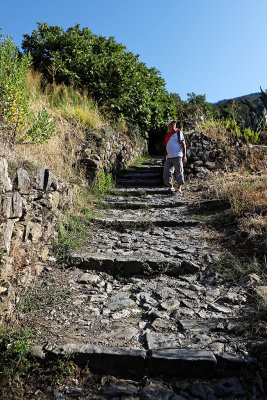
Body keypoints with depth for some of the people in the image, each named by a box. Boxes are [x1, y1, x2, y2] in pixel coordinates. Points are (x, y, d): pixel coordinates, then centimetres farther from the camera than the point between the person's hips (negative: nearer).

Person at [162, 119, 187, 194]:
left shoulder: (178, 133, -1)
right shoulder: (167, 135, 17)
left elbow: (183, 145, -6)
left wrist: (184, 156, -16)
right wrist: (165, 158, 19)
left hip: (177, 156, -6)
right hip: (169, 158, 6)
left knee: (179, 173, -4)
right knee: (167, 173, 1)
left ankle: (179, 189, 2)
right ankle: (171, 188, 11)